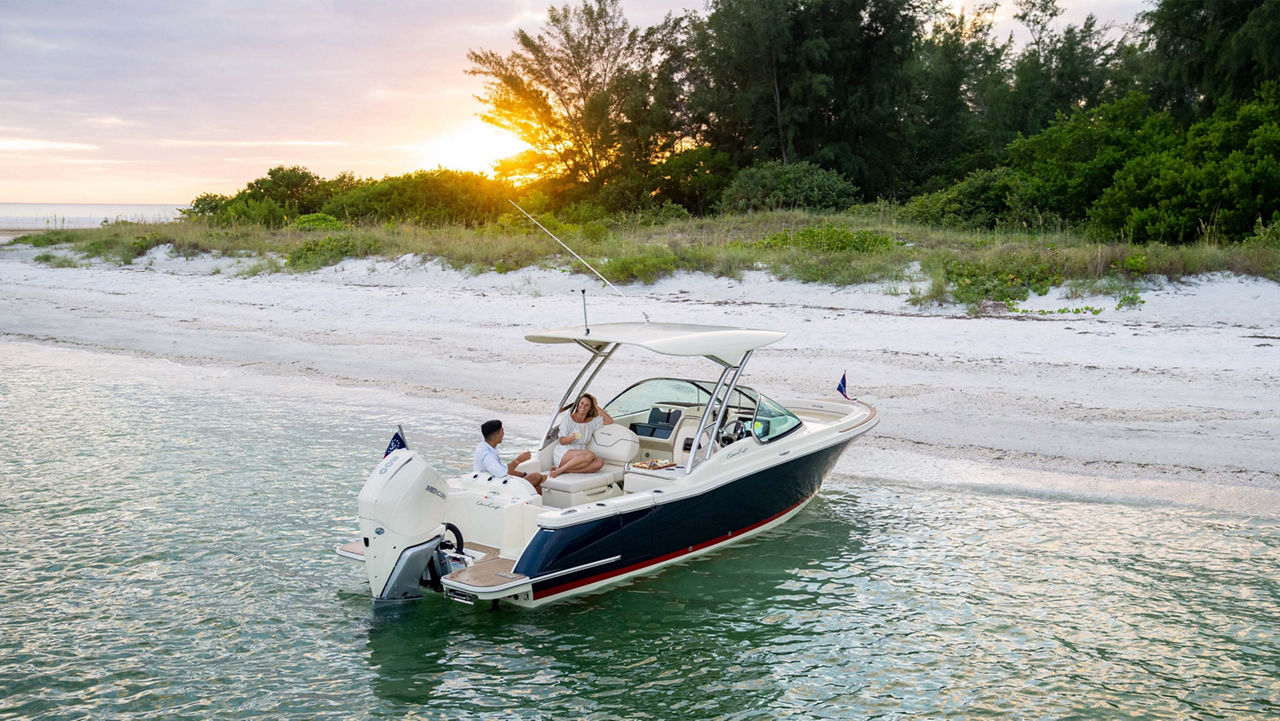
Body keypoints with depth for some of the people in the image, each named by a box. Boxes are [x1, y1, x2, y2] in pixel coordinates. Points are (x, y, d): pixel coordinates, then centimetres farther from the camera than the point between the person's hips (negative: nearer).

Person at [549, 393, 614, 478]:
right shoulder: (568, 418, 3)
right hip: (563, 453, -5)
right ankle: (558, 470, -32)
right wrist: (573, 438, -24)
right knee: (590, 455, -35)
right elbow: (562, 441, -2)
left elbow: (610, 421, 12)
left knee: (599, 463, -29)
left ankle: (564, 470, -34)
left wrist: (597, 407, 11)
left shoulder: (592, 421, 17)